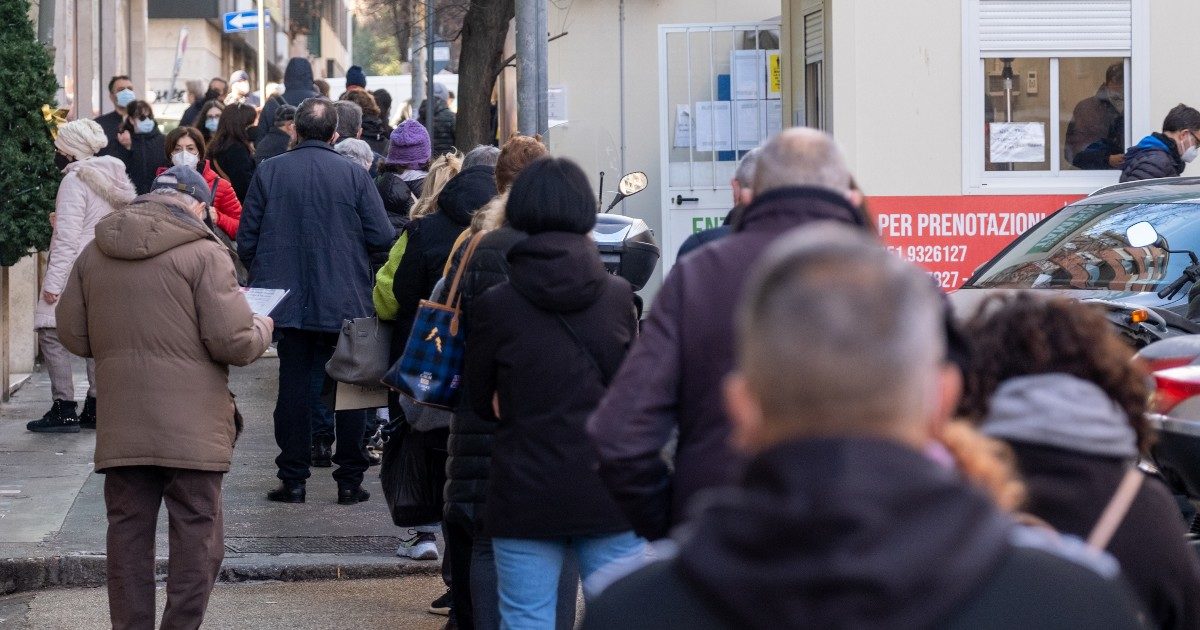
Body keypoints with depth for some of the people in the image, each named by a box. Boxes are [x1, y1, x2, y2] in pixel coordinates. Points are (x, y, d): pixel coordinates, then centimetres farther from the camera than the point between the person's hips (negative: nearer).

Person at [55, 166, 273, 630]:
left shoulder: (94, 254, 7)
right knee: (197, 533, 4)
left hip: (121, 426, 4)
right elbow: (233, 342, -13)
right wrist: (262, 328, 8)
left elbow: (72, 335, 12)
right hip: (192, 426, -4)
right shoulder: (204, 253, -9)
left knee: (128, 531, 10)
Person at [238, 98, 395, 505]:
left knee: (294, 387, 7)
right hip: (345, 303, -1)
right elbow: (382, 238, -6)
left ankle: (293, 479, 8)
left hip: (288, 300, 1)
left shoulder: (269, 172, -3)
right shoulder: (353, 175, -6)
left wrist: (261, 275, 17)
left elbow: (246, 240, -1)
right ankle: (350, 480, 10)